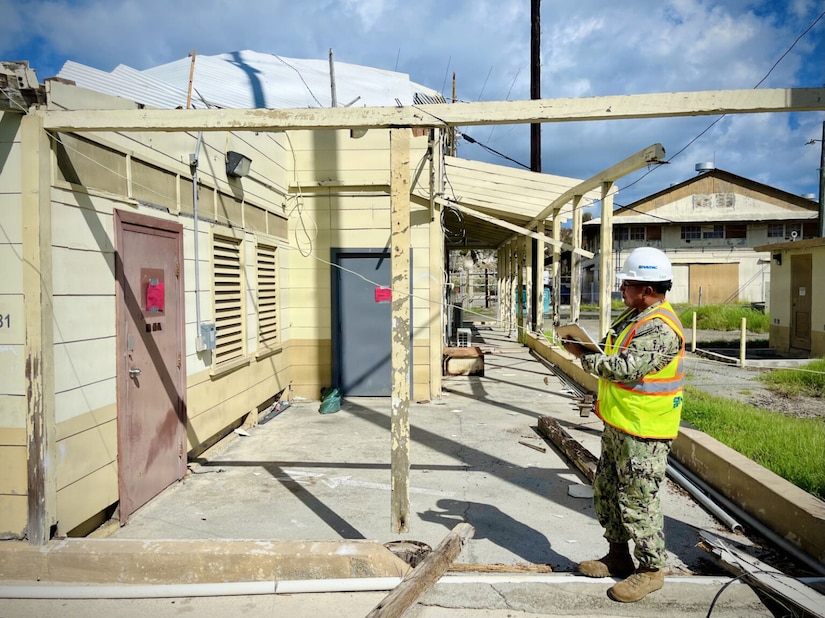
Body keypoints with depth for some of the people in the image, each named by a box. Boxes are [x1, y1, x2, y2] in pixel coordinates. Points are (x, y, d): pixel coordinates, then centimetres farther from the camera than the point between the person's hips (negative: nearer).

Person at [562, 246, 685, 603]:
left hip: (643, 432, -10)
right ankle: (618, 556, 34)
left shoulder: (661, 327, -22)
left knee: (637, 500, 2)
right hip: (618, 424, 10)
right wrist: (588, 345, 1)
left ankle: (651, 569, 21)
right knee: (607, 491, 18)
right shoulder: (635, 315, 11)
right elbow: (612, 350, 21)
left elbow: (625, 368, -29)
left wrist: (583, 356, -17)